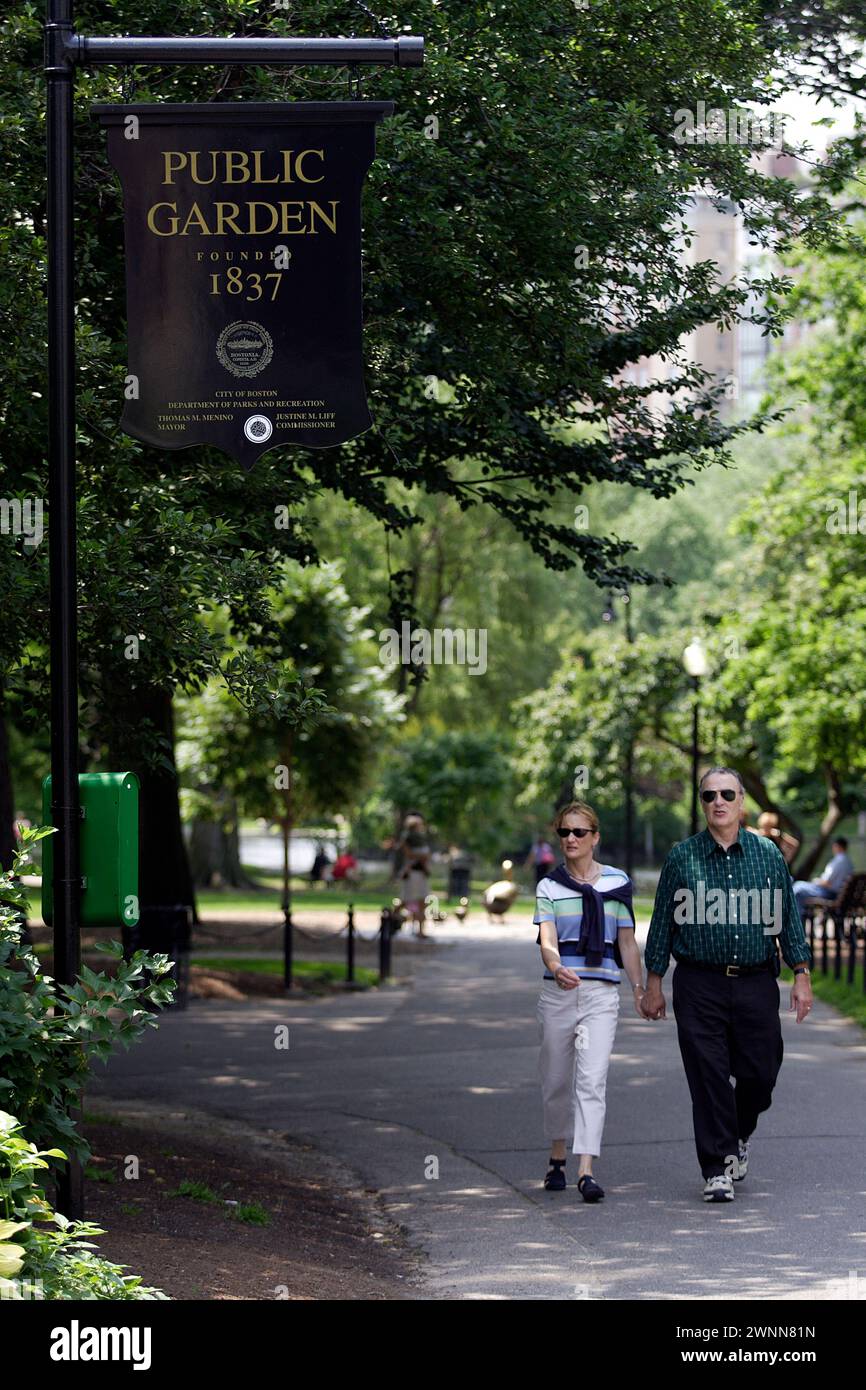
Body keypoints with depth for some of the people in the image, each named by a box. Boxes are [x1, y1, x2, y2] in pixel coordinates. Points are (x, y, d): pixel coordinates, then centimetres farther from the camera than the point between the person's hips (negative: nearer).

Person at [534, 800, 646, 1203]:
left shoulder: (617, 882, 8)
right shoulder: (549, 886, 4)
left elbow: (627, 942, 14)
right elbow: (546, 940, -10)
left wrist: (639, 988, 11)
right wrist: (556, 968, -30)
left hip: (602, 992, -1)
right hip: (558, 991, 1)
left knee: (592, 1080, -13)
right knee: (556, 1081, 9)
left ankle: (586, 1171, -20)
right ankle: (557, 1159, 29)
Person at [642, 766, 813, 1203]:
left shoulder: (768, 854, 7)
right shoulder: (681, 857, 4)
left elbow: (788, 917, 10)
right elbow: (663, 921, 7)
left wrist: (801, 976, 5)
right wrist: (653, 983, 6)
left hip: (756, 983, 1)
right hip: (699, 985, -1)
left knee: (760, 1073, 1)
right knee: (708, 1078, -5)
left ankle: (739, 1137, 31)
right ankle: (717, 1171, 2)